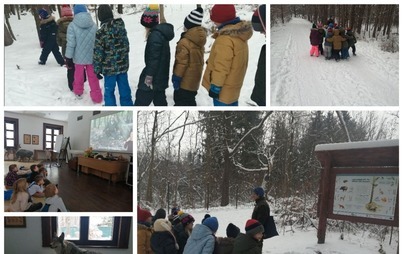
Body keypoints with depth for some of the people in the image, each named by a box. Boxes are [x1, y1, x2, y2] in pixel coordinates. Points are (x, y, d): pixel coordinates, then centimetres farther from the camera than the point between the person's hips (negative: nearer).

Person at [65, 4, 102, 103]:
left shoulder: (72, 25, -14)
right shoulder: (94, 25, -5)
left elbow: (71, 44, -14)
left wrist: (68, 58, -5)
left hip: (79, 57, -1)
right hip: (92, 57, 1)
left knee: (79, 75, 20)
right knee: (93, 77, 12)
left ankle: (78, 92, 41)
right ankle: (97, 97, 14)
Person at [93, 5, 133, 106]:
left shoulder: (101, 32, -16)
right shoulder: (122, 27, 0)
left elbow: (98, 53, -13)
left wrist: (97, 69, -3)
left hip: (109, 68, -5)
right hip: (123, 65, 5)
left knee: (109, 90, 9)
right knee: (124, 89, 14)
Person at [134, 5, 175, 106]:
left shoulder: (155, 35, -20)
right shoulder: (162, 33, 11)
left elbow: (153, 59, -22)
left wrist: (148, 77, -19)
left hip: (154, 78, -10)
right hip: (161, 77, 10)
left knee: (141, 101, -3)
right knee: (160, 101, 16)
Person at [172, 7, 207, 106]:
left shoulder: (184, 42, -23)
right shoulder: (200, 41, 4)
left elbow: (181, 63, -21)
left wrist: (176, 78, -12)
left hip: (185, 81, -8)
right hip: (194, 80, 8)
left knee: (180, 101, 2)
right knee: (190, 101, 20)